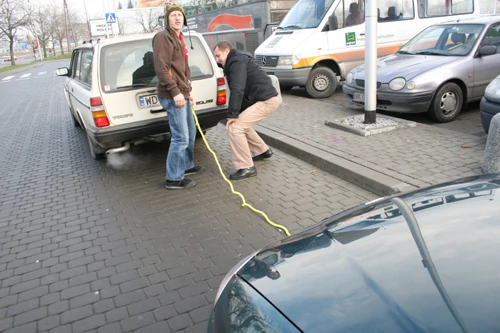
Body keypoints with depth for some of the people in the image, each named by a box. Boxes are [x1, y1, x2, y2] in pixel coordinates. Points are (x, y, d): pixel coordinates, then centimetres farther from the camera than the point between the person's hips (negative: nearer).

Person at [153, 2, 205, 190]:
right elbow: (161, 68, -20)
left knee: (190, 132, 20)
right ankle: (173, 179, -1)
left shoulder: (179, 39, 21)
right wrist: (175, 92, -24)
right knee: (181, 137, -10)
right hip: (172, 96, -10)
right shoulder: (163, 37, -10)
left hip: (181, 94, 10)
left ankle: (186, 166, 36)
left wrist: (187, 92, 22)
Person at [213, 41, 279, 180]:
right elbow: (239, 90, 18)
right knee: (242, 123, 25)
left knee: (235, 127, -15)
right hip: (262, 98, 11)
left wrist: (232, 114, -22)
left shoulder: (237, 61, -14)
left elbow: (237, 90, -25)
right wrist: (236, 114, 10)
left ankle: (247, 168, -10)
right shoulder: (235, 61, 19)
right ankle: (263, 151, 38)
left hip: (266, 100, -11)